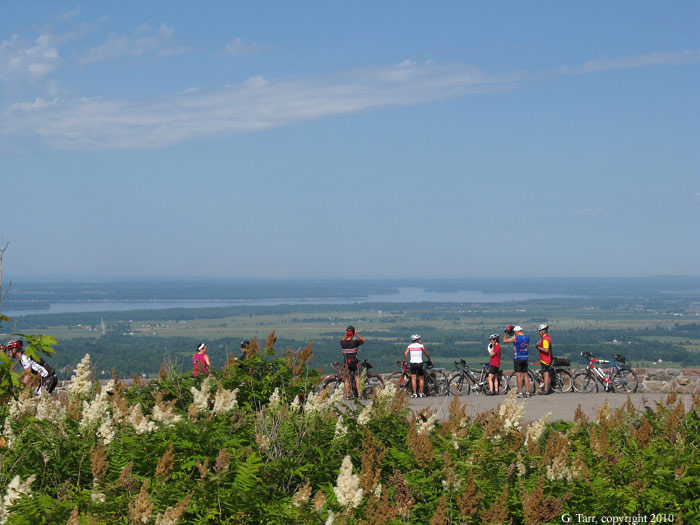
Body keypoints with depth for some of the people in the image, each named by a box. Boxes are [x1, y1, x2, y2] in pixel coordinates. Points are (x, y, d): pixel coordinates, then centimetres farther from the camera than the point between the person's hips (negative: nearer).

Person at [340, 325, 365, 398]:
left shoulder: (342, 343, -6)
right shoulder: (355, 342, -14)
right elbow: (363, 340, 3)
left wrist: (346, 334, 12)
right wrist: (356, 334, 2)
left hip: (346, 363, 2)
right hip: (354, 363, -2)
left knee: (347, 380, 10)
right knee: (357, 378, 11)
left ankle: (347, 395, 9)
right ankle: (359, 394, 8)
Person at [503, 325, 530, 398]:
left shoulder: (515, 338, -13)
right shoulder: (527, 337, 5)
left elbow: (504, 341, -4)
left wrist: (506, 333, 13)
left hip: (518, 358, -6)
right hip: (525, 358, 6)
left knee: (518, 375, -3)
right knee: (525, 375, 10)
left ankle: (520, 393, -6)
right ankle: (527, 392, 8)